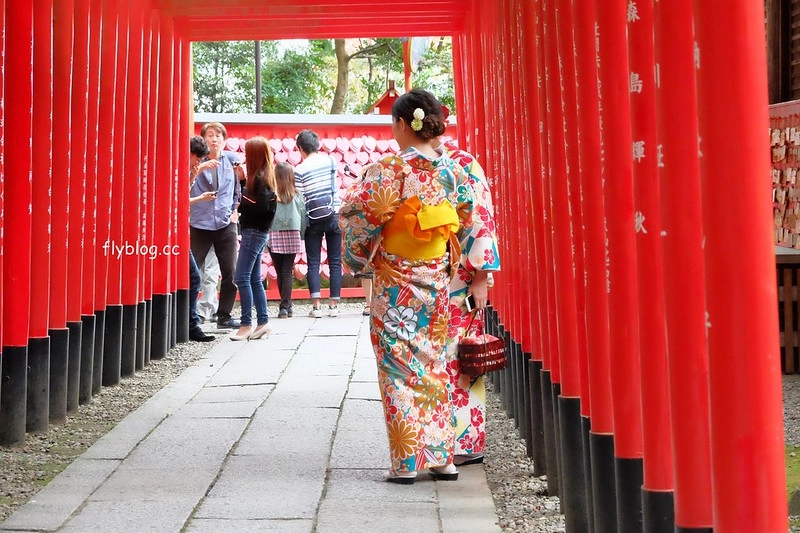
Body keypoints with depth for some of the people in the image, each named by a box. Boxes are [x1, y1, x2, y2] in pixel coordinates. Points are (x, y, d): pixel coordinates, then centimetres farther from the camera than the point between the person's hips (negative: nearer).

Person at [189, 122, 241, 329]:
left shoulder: (232, 159, 4)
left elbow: (239, 188, 14)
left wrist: (234, 210, 5)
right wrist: (200, 167, -30)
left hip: (226, 224, 3)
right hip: (199, 224, -2)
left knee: (230, 273, 4)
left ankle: (224, 316, 17)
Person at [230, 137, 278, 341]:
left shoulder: (260, 177, -15)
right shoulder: (262, 176, 13)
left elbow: (261, 207, -22)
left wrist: (241, 205, -8)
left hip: (254, 232, -10)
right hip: (256, 232, 10)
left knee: (242, 278, -9)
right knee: (254, 279, 13)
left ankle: (246, 324, -6)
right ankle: (263, 322, 16)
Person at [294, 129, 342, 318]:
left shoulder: (299, 170, -8)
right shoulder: (330, 161, 3)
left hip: (313, 219, -2)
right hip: (333, 216, 3)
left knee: (313, 262, 3)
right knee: (335, 261, 7)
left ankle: (316, 305, -6)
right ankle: (334, 304, 6)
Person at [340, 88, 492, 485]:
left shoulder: (389, 170, -15)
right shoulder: (452, 170, 1)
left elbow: (357, 216, -11)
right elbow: (469, 227, 7)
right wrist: (476, 275, 18)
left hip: (395, 287, -5)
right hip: (438, 284, 5)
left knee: (400, 368, 3)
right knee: (435, 366, 13)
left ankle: (406, 462, 5)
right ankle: (442, 456, 18)